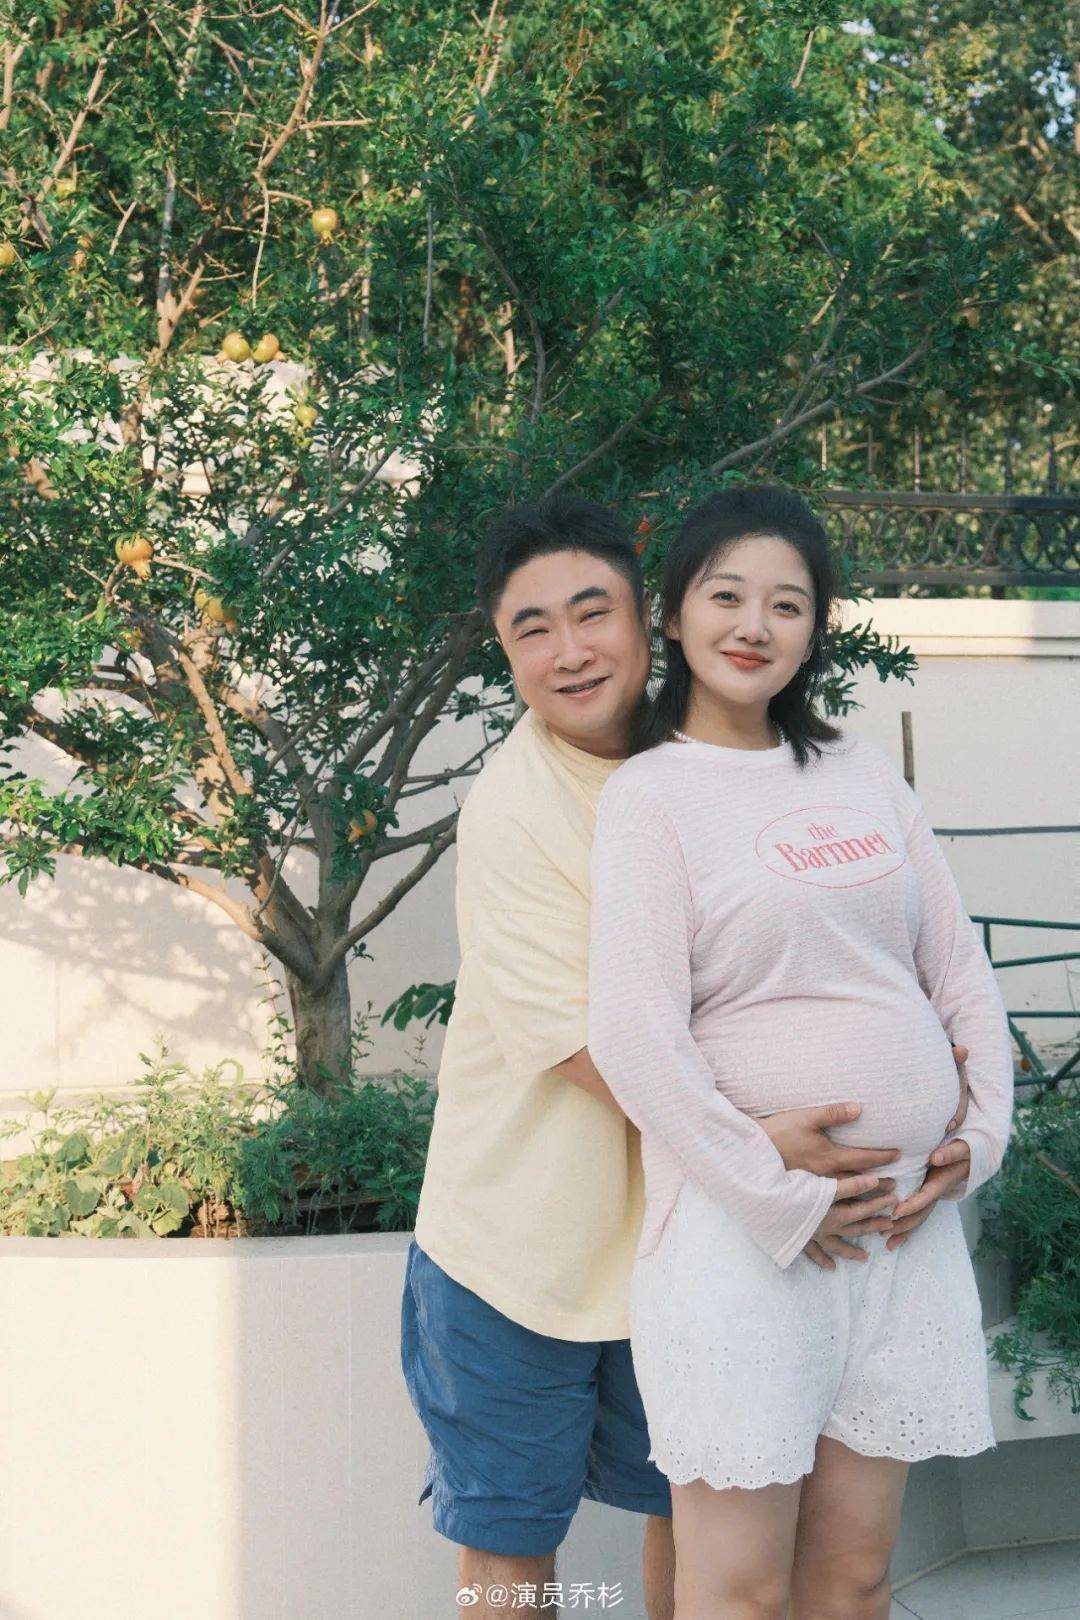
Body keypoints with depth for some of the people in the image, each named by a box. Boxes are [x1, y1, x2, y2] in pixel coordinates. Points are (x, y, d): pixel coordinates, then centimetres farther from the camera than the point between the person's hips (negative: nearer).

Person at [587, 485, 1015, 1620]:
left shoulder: (862, 771, 12)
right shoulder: (648, 793, -4)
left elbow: (959, 966, 16)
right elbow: (633, 1034, -13)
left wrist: (981, 1133, 2)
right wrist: (785, 1198, -13)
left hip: (910, 1219, 5)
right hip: (741, 1226, -5)